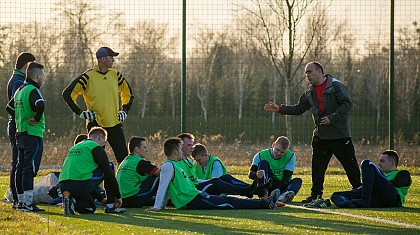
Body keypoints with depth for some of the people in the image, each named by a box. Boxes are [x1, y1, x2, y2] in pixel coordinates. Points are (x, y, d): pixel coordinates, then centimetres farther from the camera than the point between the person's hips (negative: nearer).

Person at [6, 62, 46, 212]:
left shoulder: (20, 90, 16)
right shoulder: (33, 91, -13)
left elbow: (9, 108, 28)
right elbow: (40, 105, -33)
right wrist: (36, 119, -17)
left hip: (20, 134, 9)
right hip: (33, 135, -9)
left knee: (20, 169, 11)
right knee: (30, 169, -11)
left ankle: (21, 201, 16)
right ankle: (28, 203, -14)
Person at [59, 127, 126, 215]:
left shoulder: (75, 147, 29)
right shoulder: (96, 147, 3)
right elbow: (109, 173, 1)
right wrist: (118, 196, 11)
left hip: (63, 187, 7)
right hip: (81, 185, -7)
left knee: (90, 209, 30)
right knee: (109, 166, 14)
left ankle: (69, 199, -1)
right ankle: (110, 206, 9)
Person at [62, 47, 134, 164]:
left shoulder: (115, 75, 8)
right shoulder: (88, 77, -7)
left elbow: (128, 92, 24)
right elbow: (67, 94, -5)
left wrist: (124, 110, 13)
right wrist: (80, 113, -8)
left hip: (115, 124, 4)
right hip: (95, 124, -4)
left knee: (124, 158, 0)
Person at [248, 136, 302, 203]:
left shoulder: (290, 156, -4)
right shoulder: (261, 155, -5)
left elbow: (286, 179, -12)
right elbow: (250, 174, -12)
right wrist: (257, 175, -37)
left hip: (282, 188, 1)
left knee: (298, 181, -25)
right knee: (263, 162, -20)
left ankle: (282, 197, -54)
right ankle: (263, 194, -37)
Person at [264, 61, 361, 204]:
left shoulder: (336, 86, -7)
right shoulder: (310, 93, 15)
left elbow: (347, 104, -14)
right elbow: (298, 109, 22)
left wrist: (332, 118, -20)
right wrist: (279, 109, 13)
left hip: (340, 135, -6)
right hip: (320, 136, 6)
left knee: (350, 164, 0)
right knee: (317, 167, 4)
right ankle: (316, 195, 10)